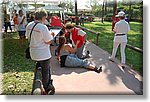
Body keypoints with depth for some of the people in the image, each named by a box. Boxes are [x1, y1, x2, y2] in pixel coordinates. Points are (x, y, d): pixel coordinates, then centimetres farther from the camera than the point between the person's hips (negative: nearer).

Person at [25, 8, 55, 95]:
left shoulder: (29, 26, -1)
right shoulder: (43, 27, -25)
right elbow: (49, 41, -20)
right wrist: (51, 35, 0)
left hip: (34, 53, 7)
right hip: (43, 54, -7)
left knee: (47, 68, 27)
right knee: (45, 71, 12)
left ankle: (49, 84, 36)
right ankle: (47, 89, 30)